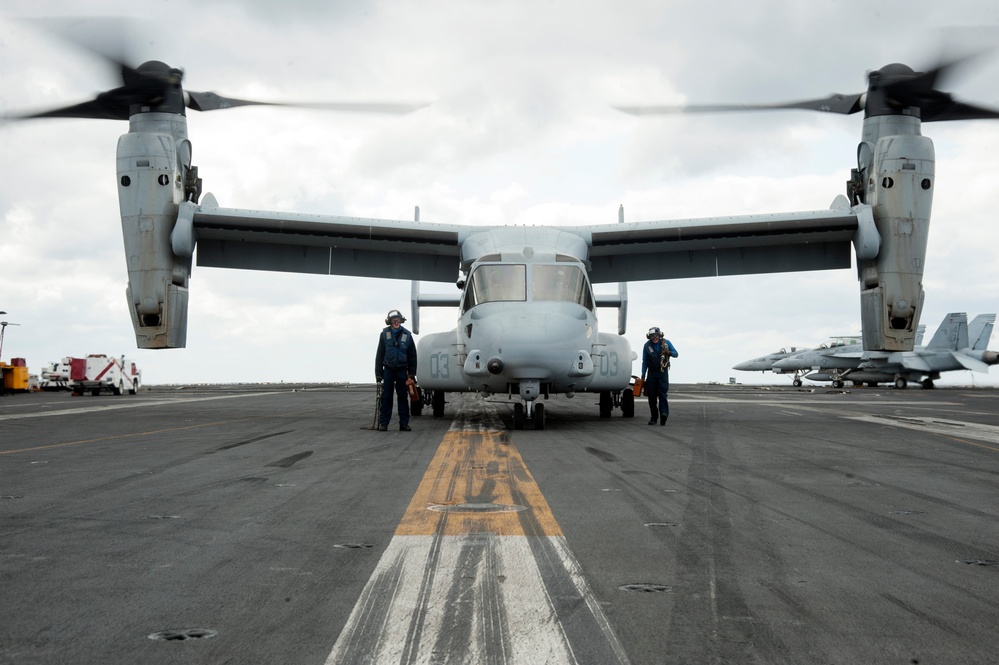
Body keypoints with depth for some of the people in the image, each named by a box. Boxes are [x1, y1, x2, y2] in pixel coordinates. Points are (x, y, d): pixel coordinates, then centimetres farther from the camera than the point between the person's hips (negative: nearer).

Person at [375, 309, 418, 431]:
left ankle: (404, 423, 7)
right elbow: (379, 354, 4)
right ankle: (383, 423, 5)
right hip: (388, 369, 0)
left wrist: (412, 372, 3)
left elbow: (412, 355, 8)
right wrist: (378, 373, 0)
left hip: (402, 370, 0)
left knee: (403, 397, 3)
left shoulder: (407, 334, 3)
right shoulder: (384, 334, 2)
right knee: (386, 397, 1)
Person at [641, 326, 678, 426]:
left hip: (663, 372, -2)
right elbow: (644, 361, 5)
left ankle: (664, 414, -29)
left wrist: (669, 352, -18)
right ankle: (654, 417, 5)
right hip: (652, 373, 2)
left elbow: (676, 354, 4)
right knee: (652, 395, -1)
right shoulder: (647, 345, -1)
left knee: (663, 393, -16)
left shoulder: (666, 343, -2)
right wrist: (643, 375, 1)